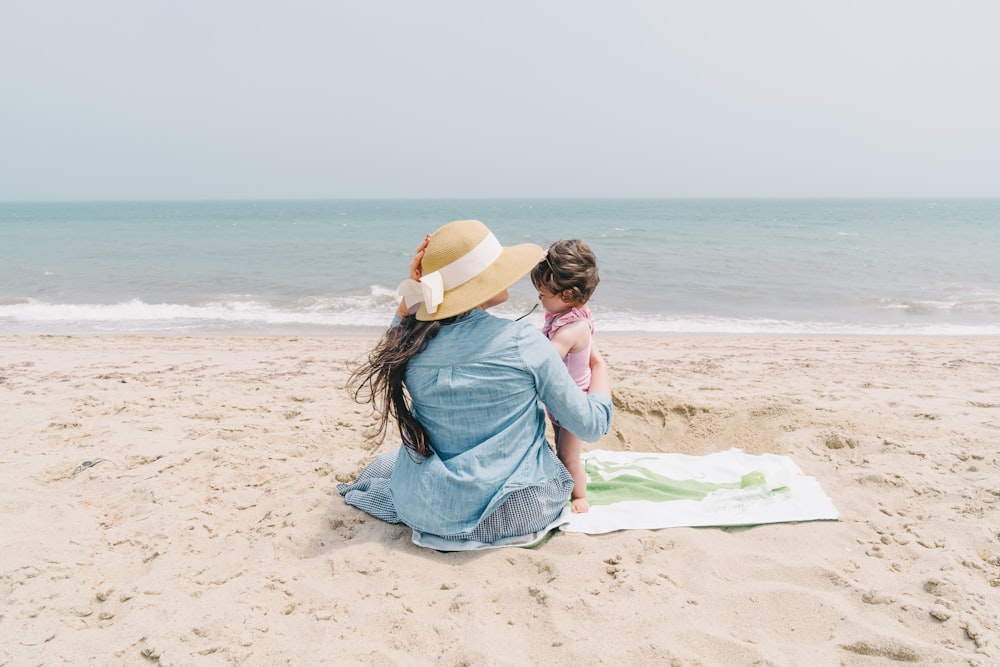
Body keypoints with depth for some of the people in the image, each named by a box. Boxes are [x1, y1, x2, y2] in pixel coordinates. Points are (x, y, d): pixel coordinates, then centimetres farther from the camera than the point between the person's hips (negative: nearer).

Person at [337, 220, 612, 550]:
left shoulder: (412, 343, -11)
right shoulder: (523, 342, -20)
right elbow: (591, 426, -10)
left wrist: (414, 288, 3)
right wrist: (599, 366, 8)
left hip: (432, 515, 3)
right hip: (515, 512, -2)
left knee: (383, 463, 34)